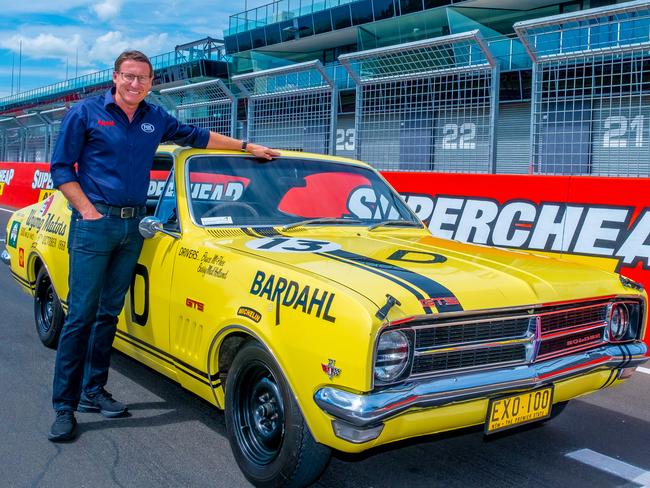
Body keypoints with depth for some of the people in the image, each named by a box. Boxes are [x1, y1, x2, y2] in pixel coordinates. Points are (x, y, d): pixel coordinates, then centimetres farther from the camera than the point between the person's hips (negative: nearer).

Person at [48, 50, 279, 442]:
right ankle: (64, 406, 1)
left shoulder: (155, 118, 12)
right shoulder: (86, 112, -1)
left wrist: (248, 147, 24)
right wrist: (88, 211, -11)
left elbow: (197, 135, 25)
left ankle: (93, 391, 20)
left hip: (133, 226, 5)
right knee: (81, 315, -6)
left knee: (109, 313, 10)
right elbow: (61, 168, -1)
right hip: (95, 224, -5)